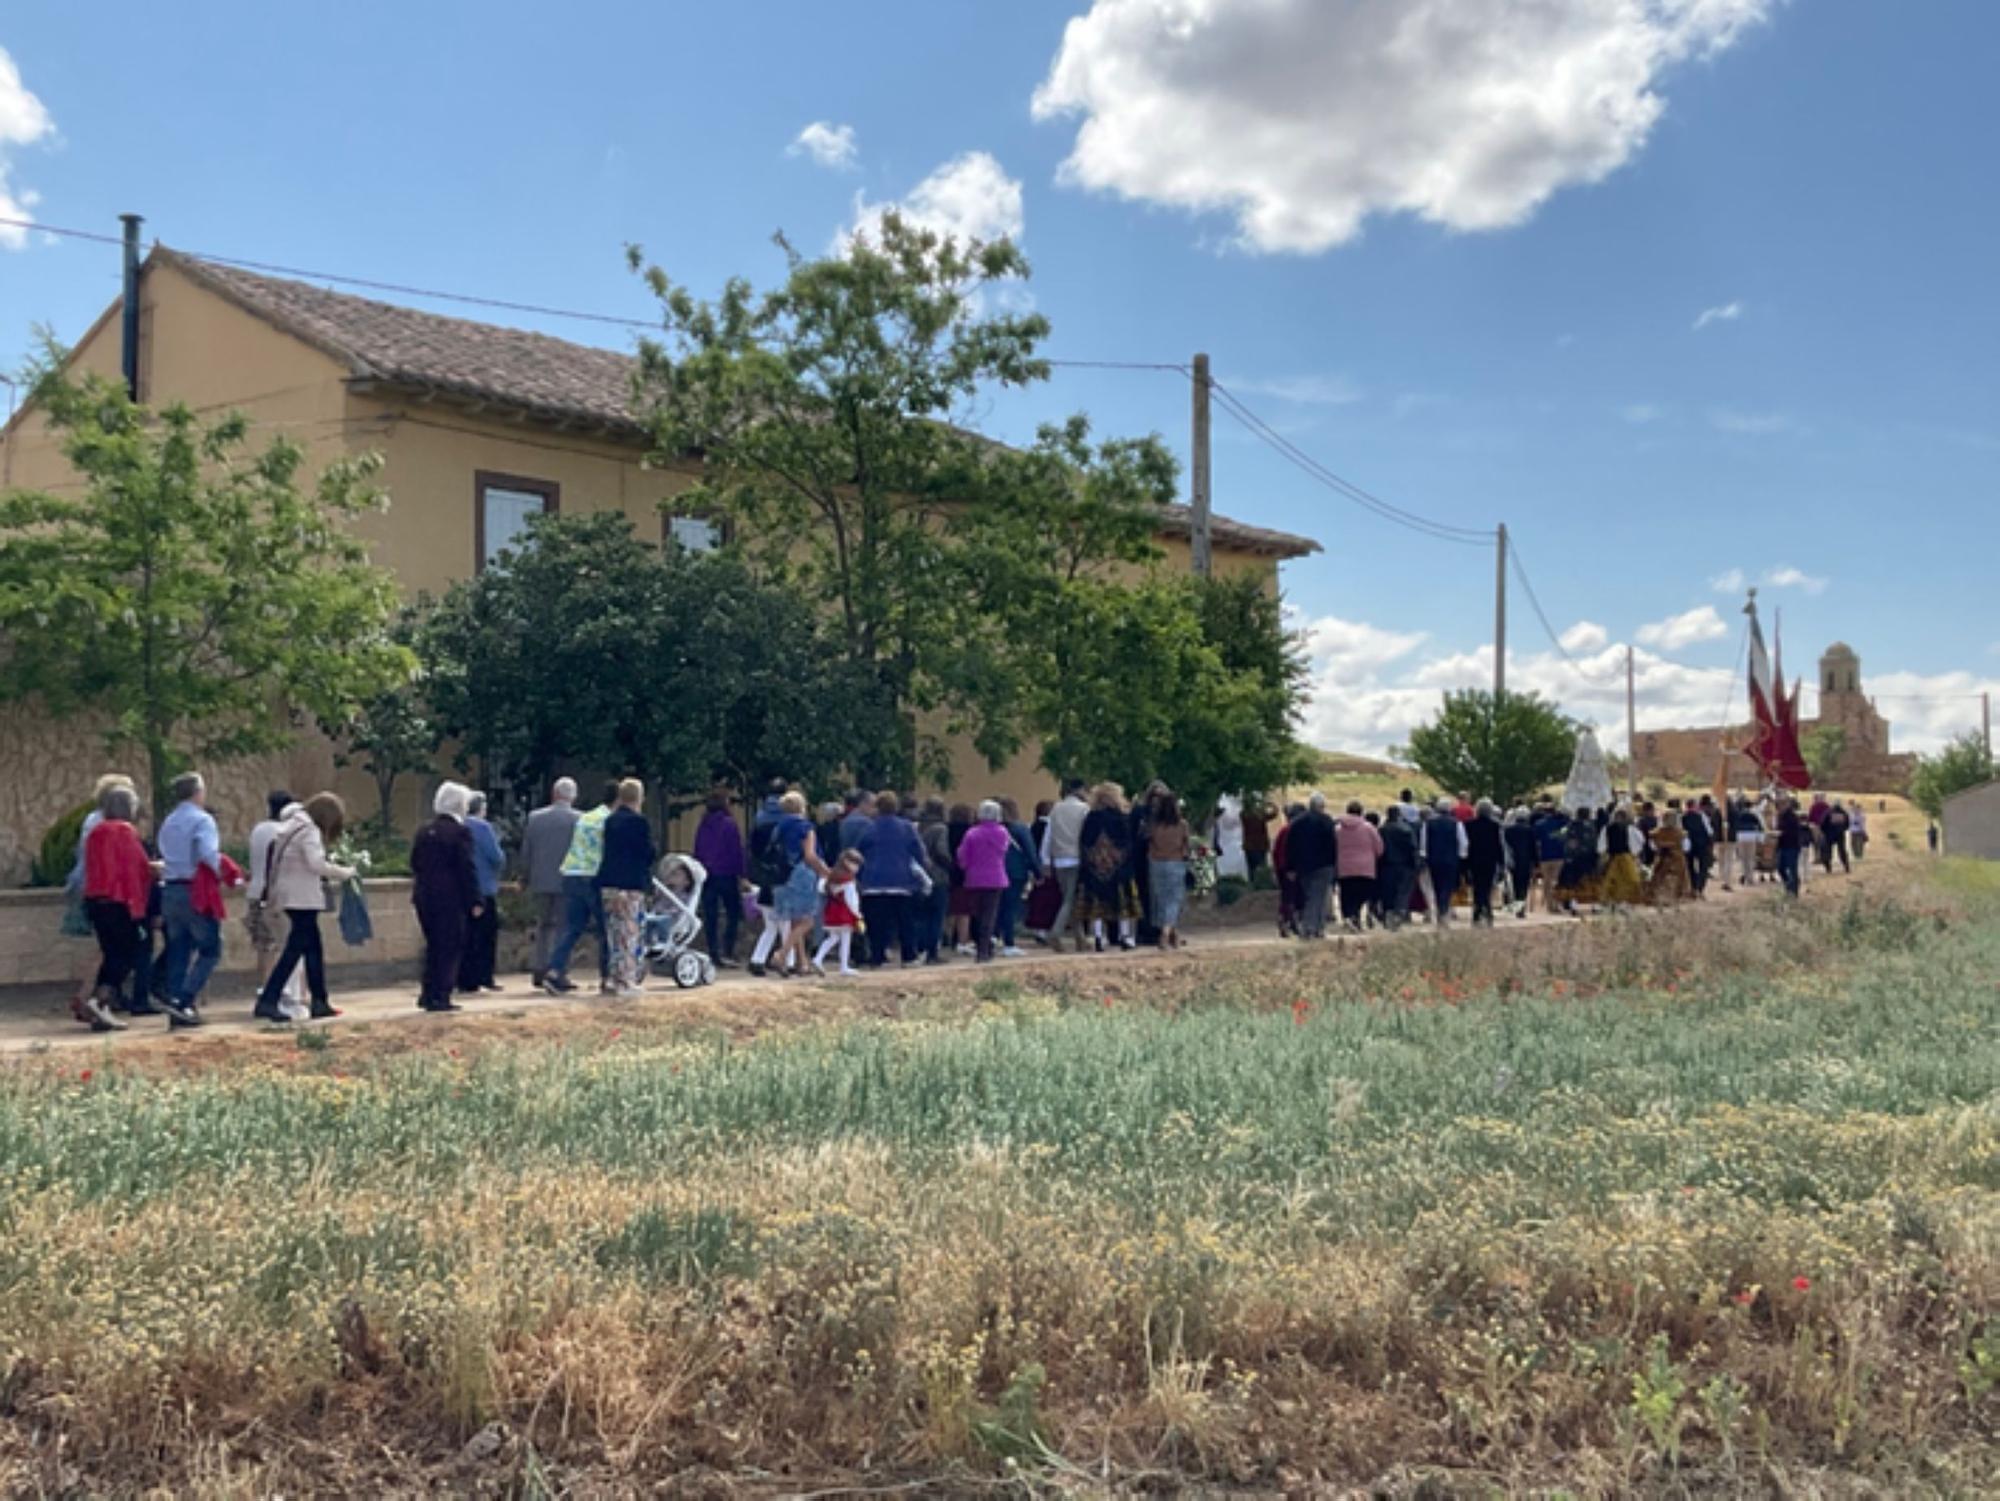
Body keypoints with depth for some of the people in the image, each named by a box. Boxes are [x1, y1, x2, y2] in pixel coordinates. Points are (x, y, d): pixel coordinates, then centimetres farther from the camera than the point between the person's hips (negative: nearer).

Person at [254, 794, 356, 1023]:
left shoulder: (292, 825, 15)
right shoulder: (309, 831, -14)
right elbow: (317, 865, -22)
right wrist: (346, 873, -13)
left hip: (291, 896, 10)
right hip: (302, 898, -10)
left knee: (313, 948, 14)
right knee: (294, 950, -7)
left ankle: (319, 1003, 17)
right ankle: (267, 1002, -9)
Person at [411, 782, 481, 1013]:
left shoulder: (424, 832, 9)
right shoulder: (460, 832, -11)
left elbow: (415, 864, 13)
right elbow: (466, 870, -13)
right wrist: (474, 900, -9)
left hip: (424, 896, 7)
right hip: (450, 898, -7)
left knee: (433, 946, 17)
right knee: (450, 948, 1)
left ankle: (428, 994, 17)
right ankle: (441, 997, -1)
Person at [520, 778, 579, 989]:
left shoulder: (535, 817, 3)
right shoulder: (578, 820, -7)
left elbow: (525, 853, 6)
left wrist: (530, 878, 16)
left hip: (540, 882, 3)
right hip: (566, 882, -3)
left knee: (543, 925, 16)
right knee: (562, 927, 3)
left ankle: (539, 970, 12)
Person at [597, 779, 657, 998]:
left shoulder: (609, 821, 10)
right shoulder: (639, 822, -10)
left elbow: (606, 851, 15)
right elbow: (649, 854, -8)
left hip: (608, 883, 6)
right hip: (632, 883, -6)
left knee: (615, 934, 11)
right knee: (631, 933, -3)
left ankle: (617, 979, 15)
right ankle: (629, 982, -5)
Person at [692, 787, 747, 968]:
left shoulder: (703, 825, 7)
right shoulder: (730, 824, -9)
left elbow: (697, 852, 11)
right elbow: (737, 852, -9)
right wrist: (740, 875, -5)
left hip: (707, 876, 5)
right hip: (727, 875, -5)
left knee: (710, 917, 7)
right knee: (733, 914, 4)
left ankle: (714, 955, 7)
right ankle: (727, 952, -7)